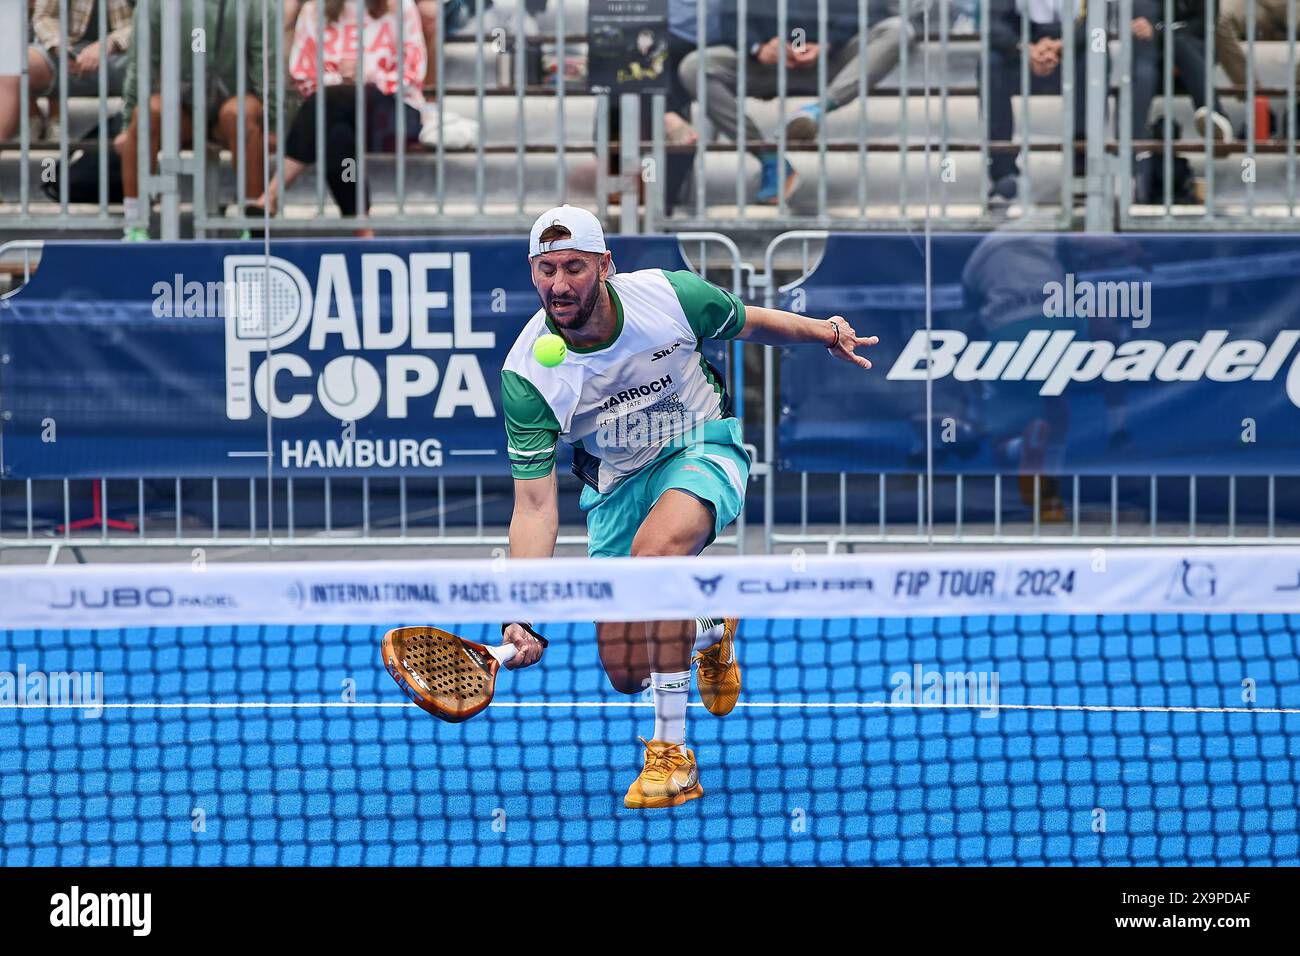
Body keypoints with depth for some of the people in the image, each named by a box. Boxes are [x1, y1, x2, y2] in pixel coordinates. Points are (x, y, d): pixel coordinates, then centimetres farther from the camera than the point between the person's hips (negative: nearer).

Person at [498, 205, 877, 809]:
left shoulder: (668, 296, -22)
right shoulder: (526, 374, -23)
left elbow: (751, 323, 1)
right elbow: (535, 505, -23)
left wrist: (821, 332, -18)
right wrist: (521, 617, -34)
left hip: (702, 449, -3)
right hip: (616, 483, 3)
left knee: (654, 548, -37)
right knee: (627, 675, 2)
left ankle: (672, 754, -29)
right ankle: (708, 627, 41)